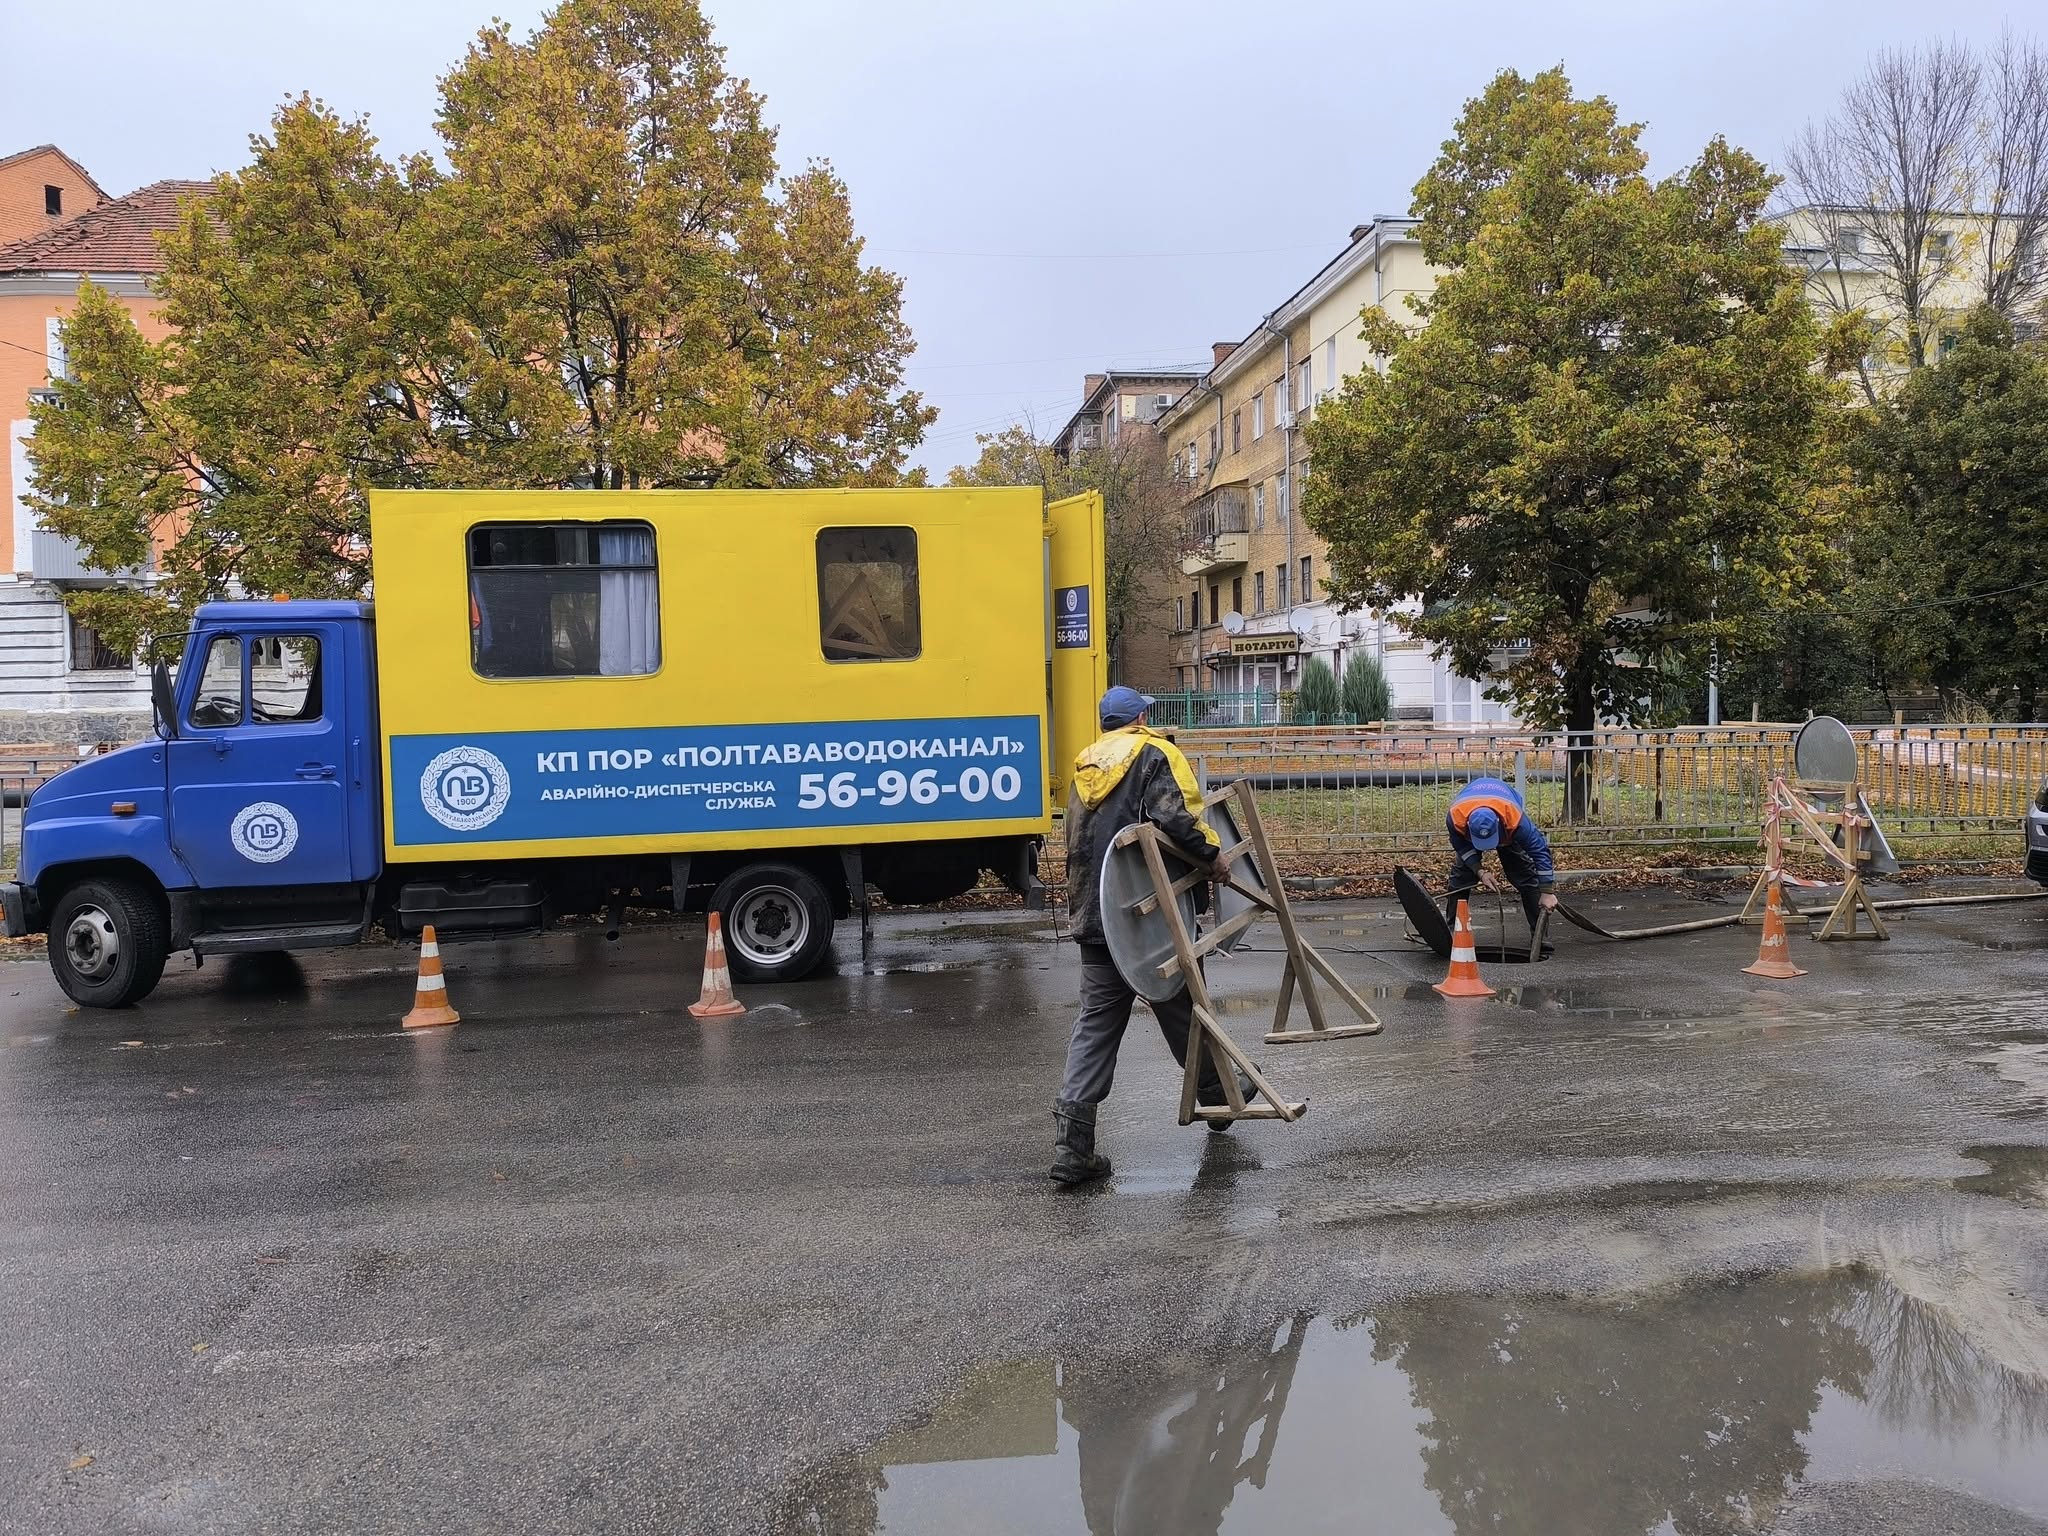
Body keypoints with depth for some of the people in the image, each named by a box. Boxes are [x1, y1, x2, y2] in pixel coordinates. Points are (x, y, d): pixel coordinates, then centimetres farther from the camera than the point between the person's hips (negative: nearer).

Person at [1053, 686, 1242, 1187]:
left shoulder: (1084, 766, 17)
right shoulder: (1153, 753, -4)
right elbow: (1174, 814, -22)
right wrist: (1211, 852, -12)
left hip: (1095, 919, 5)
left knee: (1096, 1023, 4)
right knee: (1182, 1009, 13)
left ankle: (1072, 1141, -5)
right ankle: (1217, 1095, 35)